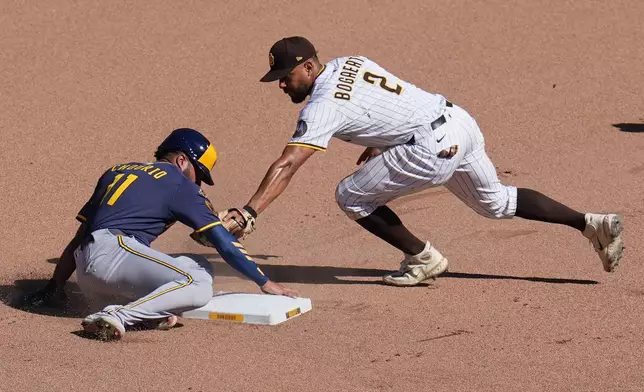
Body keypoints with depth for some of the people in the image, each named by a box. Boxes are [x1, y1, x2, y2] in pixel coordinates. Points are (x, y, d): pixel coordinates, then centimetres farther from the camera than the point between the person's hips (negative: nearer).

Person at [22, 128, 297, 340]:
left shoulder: (115, 171, 29)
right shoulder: (178, 183, 10)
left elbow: (79, 237, 29)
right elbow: (223, 243, 5)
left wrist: (54, 287, 34)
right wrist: (264, 283, 11)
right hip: (116, 250, -8)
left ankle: (150, 312, -6)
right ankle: (117, 317, -30)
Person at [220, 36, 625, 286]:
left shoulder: (324, 107, -14)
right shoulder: (349, 63, 12)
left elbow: (287, 165, -23)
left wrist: (249, 212, -28)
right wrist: (377, 144, 30)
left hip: (435, 148, -10)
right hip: (460, 121, 10)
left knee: (351, 196, 1)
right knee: (496, 201, 26)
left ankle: (422, 258, 9)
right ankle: (592, 223, 19)